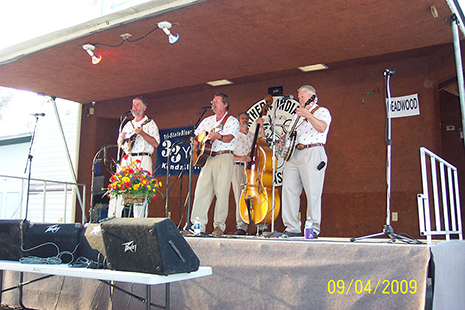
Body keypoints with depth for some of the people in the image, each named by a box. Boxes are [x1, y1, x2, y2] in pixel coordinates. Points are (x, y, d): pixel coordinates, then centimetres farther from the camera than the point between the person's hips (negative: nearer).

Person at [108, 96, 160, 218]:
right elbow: (120, 145, 25)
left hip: (143, 160, -5)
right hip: (127, 160, 5)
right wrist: (122, 138, 3)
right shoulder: (128, 124, 24)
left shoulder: (150, 123, 9)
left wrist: (142, 133, -13)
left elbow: (155, 143, -4)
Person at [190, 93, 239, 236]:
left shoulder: (232, 121, 4)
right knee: (201, 190, -2)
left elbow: (229, 138, -13)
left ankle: (219, 226, -2)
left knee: (222, 191, -8)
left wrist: (217, 136, -33)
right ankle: (198, 225, 2)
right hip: (208, 157, 5)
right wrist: (195, 144, 1)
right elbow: (195, 135, 24)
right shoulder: (207, 121, 21)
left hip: (224, 157, -5)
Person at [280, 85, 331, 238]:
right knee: (288, 190, -2)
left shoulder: (322, 111, 6)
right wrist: (283, 140, 11)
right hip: (294, 153, 7)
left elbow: (322, 128, -14)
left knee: (313, 192, -8)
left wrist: (308, 115, -25)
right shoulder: (297, 115, 28)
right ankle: (292, 228, 2)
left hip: (312, 153, -7)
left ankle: (313, 229, -1)